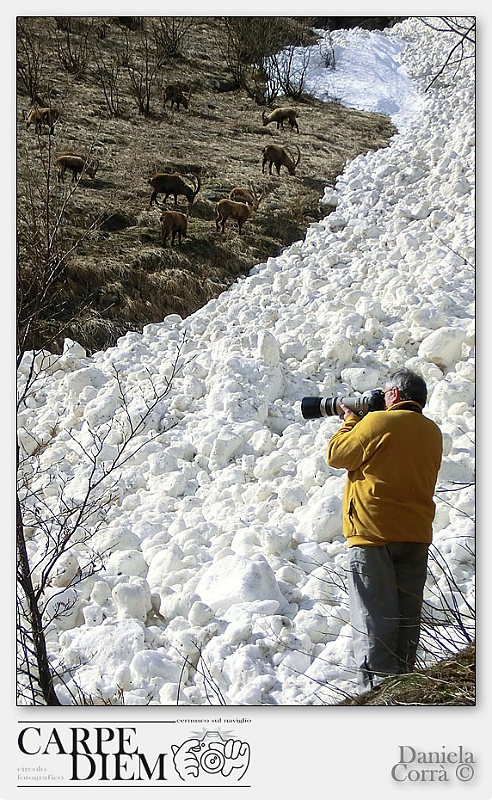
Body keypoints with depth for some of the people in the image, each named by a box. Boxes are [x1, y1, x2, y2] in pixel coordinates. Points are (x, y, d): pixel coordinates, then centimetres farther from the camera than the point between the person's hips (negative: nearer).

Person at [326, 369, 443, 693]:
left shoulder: (378, 421, -9)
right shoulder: (433, 432, 11)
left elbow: (337, 456, -1)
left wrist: (350, 420, 15)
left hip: (374, 533, -6)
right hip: (416, 534, 6)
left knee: (374, 619, -5)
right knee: (407, 617, 13)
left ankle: (377, 688, -8)